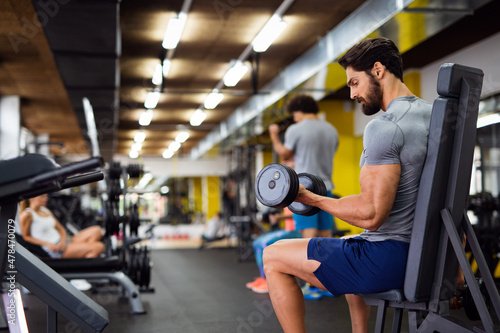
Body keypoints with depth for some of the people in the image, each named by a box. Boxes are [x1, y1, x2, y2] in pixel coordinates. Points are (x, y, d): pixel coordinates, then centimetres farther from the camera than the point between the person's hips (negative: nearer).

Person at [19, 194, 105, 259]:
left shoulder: (45, 210, 17)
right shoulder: (27, 215, -7)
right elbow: (26, 236, -5)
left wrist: (63, 241, -4)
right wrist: (48, 244, -14)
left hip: (62, 243, 8)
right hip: (54, 250, -8)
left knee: (96, 230, -8)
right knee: (99, 247, -22)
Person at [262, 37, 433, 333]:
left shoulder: (385, 127, -21)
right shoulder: (433, 115, 9)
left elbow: (371, 214, -26)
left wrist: (312, 199, -15)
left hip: (388, 259, -10)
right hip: (422, 256, 10)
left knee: (273, 257, 0)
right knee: (349, 244, 40)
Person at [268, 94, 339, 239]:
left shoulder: (295, 130, -6)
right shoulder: (332, 130, 11)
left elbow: (284, 155, 4)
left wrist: (274, 137, 19)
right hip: (326, 187, 6)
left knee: (309, 233, -10)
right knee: (326, 235, 8)